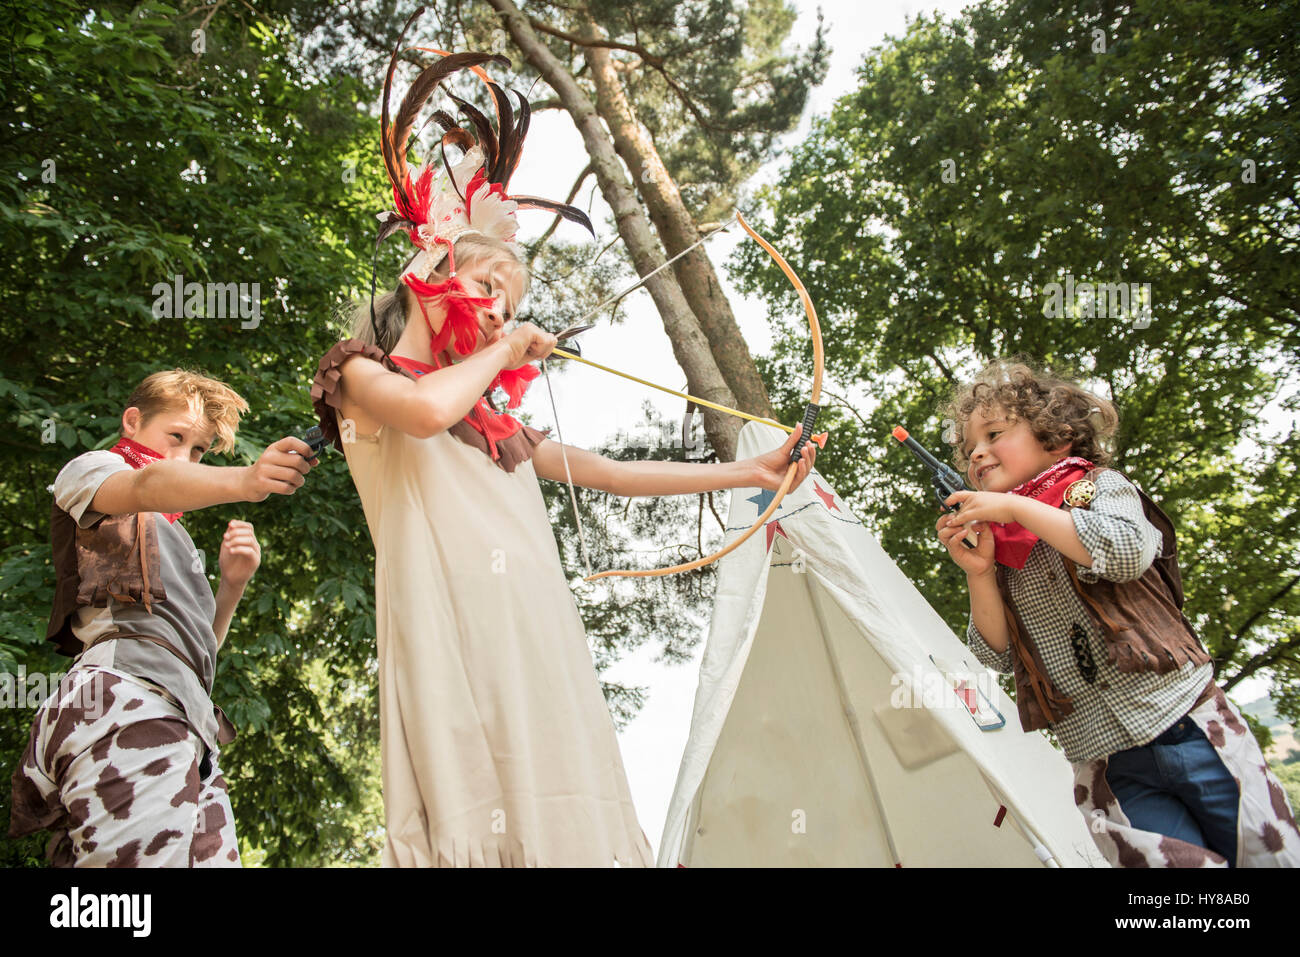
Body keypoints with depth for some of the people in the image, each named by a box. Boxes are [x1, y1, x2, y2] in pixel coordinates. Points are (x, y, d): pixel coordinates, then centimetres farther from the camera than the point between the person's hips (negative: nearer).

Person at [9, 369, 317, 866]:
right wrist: (243, 481, -31)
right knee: (149, 857, -26)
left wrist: (231, 583, 12)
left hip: (186, 724, 8)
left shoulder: (169, 534, 38)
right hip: (127, 699, -8)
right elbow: (147, 485, -11)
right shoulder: (88, 469, 16)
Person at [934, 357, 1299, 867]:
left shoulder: (1096, 486, 3)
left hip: (1186, 725, -2)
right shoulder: (995, 546, 12)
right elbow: (996, 656, 5)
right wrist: (979, 575, -10)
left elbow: (1129, 550, -20)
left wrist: (1017, 507, -16)